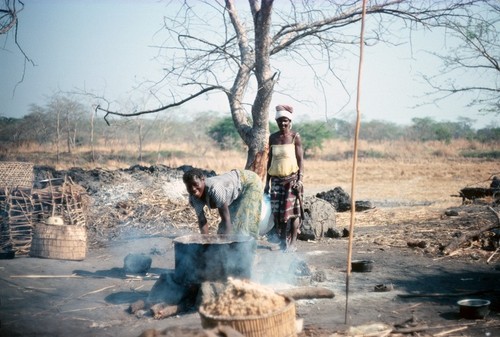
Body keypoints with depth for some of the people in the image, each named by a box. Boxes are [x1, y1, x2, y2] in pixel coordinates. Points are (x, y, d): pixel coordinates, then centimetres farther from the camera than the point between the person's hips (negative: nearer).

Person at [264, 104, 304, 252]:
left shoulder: (295, 136, 0)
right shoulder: (273, 137, 9)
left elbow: (300, 159, -2)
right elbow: (270, 160, 13)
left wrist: (300, 179, -11)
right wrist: (267, 182, 11)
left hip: (292, 178, -4)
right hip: (276, 179, 4)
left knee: (292, 210, -3)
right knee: (277, 211, 2)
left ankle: (292, 242, 3)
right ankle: (282, 241, 13)